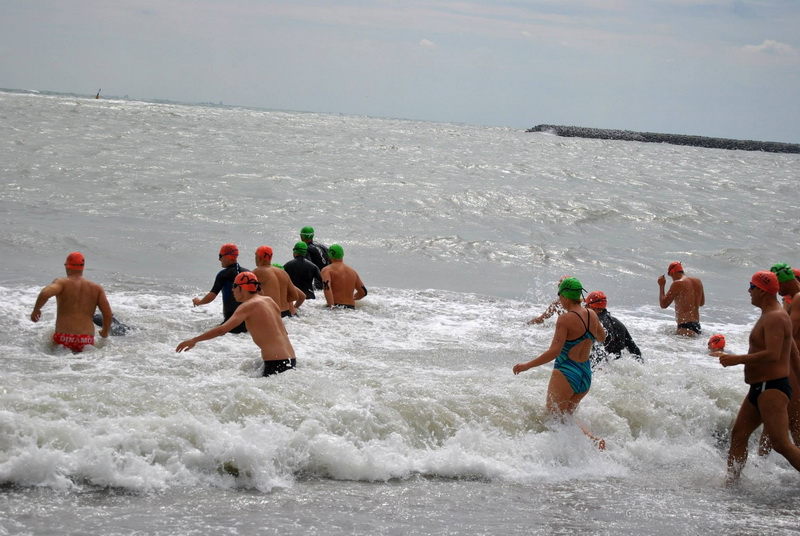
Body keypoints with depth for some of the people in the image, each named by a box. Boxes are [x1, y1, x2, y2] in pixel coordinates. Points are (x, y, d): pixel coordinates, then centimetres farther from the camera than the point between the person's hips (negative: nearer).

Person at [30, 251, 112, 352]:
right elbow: (108, 314, 8)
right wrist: (104, 333, 26)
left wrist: (36, 310, 3)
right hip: (87, 341, 2)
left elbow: (44, 294, -16)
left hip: (63, 338, -2)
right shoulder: (96, 288, 14)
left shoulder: (62, 283, 3)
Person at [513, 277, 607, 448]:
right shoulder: (592, 315, 3)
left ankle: (592, 440, -18)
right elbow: (602, 337, 22)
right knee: (566, 416, 23)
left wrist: (527, 365, -17)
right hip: (586, 375, 7)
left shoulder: (565, 320, -18)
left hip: (566, 374, -7)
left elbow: (554, 351, -23)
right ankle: (591, 439, 1)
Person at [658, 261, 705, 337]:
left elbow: (663, 304, -4)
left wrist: (661, 286, 7)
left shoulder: (677, 284, -7)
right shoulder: (698, 282, 15)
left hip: (685, 327, -9)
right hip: (697, 326, 9)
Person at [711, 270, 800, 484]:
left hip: (772, 388, -11)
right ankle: (730, 482, 19)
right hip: (760, 388, 11)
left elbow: (772, 354, -28)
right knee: (738, 434, 13)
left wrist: (737, 360, -24)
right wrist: (730, 357, 25)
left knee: (781, 444, -14)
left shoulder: (775, 318, -17)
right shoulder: (768, 315, 17)